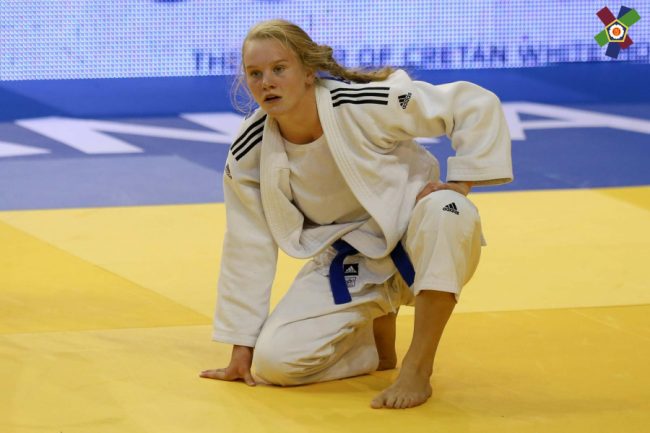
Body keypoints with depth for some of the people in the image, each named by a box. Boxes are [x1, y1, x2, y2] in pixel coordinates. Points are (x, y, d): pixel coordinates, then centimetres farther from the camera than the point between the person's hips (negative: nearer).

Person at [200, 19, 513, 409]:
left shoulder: (367, 106, -26)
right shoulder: (249, 155, -14)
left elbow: (478, 104, -21)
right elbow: (249, 247, -3)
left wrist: (460, 185, -25)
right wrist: (242, 347, 1)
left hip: (412, 238, -3)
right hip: (348, 262, 3)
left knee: (446, 212, -39)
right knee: (274, 360, -17)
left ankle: (417, 369, -26)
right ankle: (378, 344, 15)